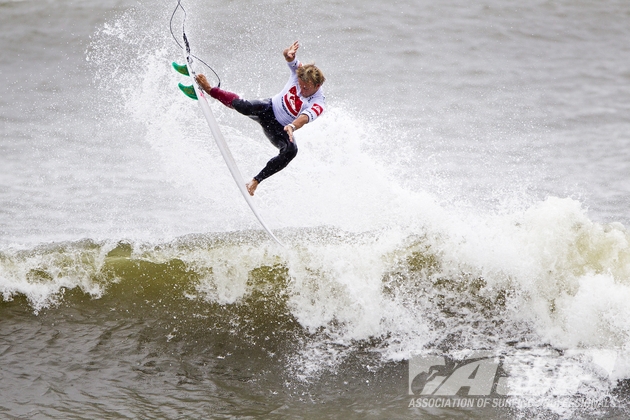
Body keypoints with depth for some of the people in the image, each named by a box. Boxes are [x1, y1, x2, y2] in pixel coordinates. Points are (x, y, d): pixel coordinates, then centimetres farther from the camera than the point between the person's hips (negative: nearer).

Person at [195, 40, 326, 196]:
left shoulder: (318, 104, -26)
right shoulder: (299, 72, -14)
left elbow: (305, 117, -43)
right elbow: (289, 57, -20)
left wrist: (292, 127, -65)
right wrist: (289, 54, -47)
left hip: (280, 129, -1)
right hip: (269, 109, 1)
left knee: (291, 151, -32)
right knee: (244, 107, -32)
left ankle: (256, 180, -21)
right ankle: (209, 89, -8)